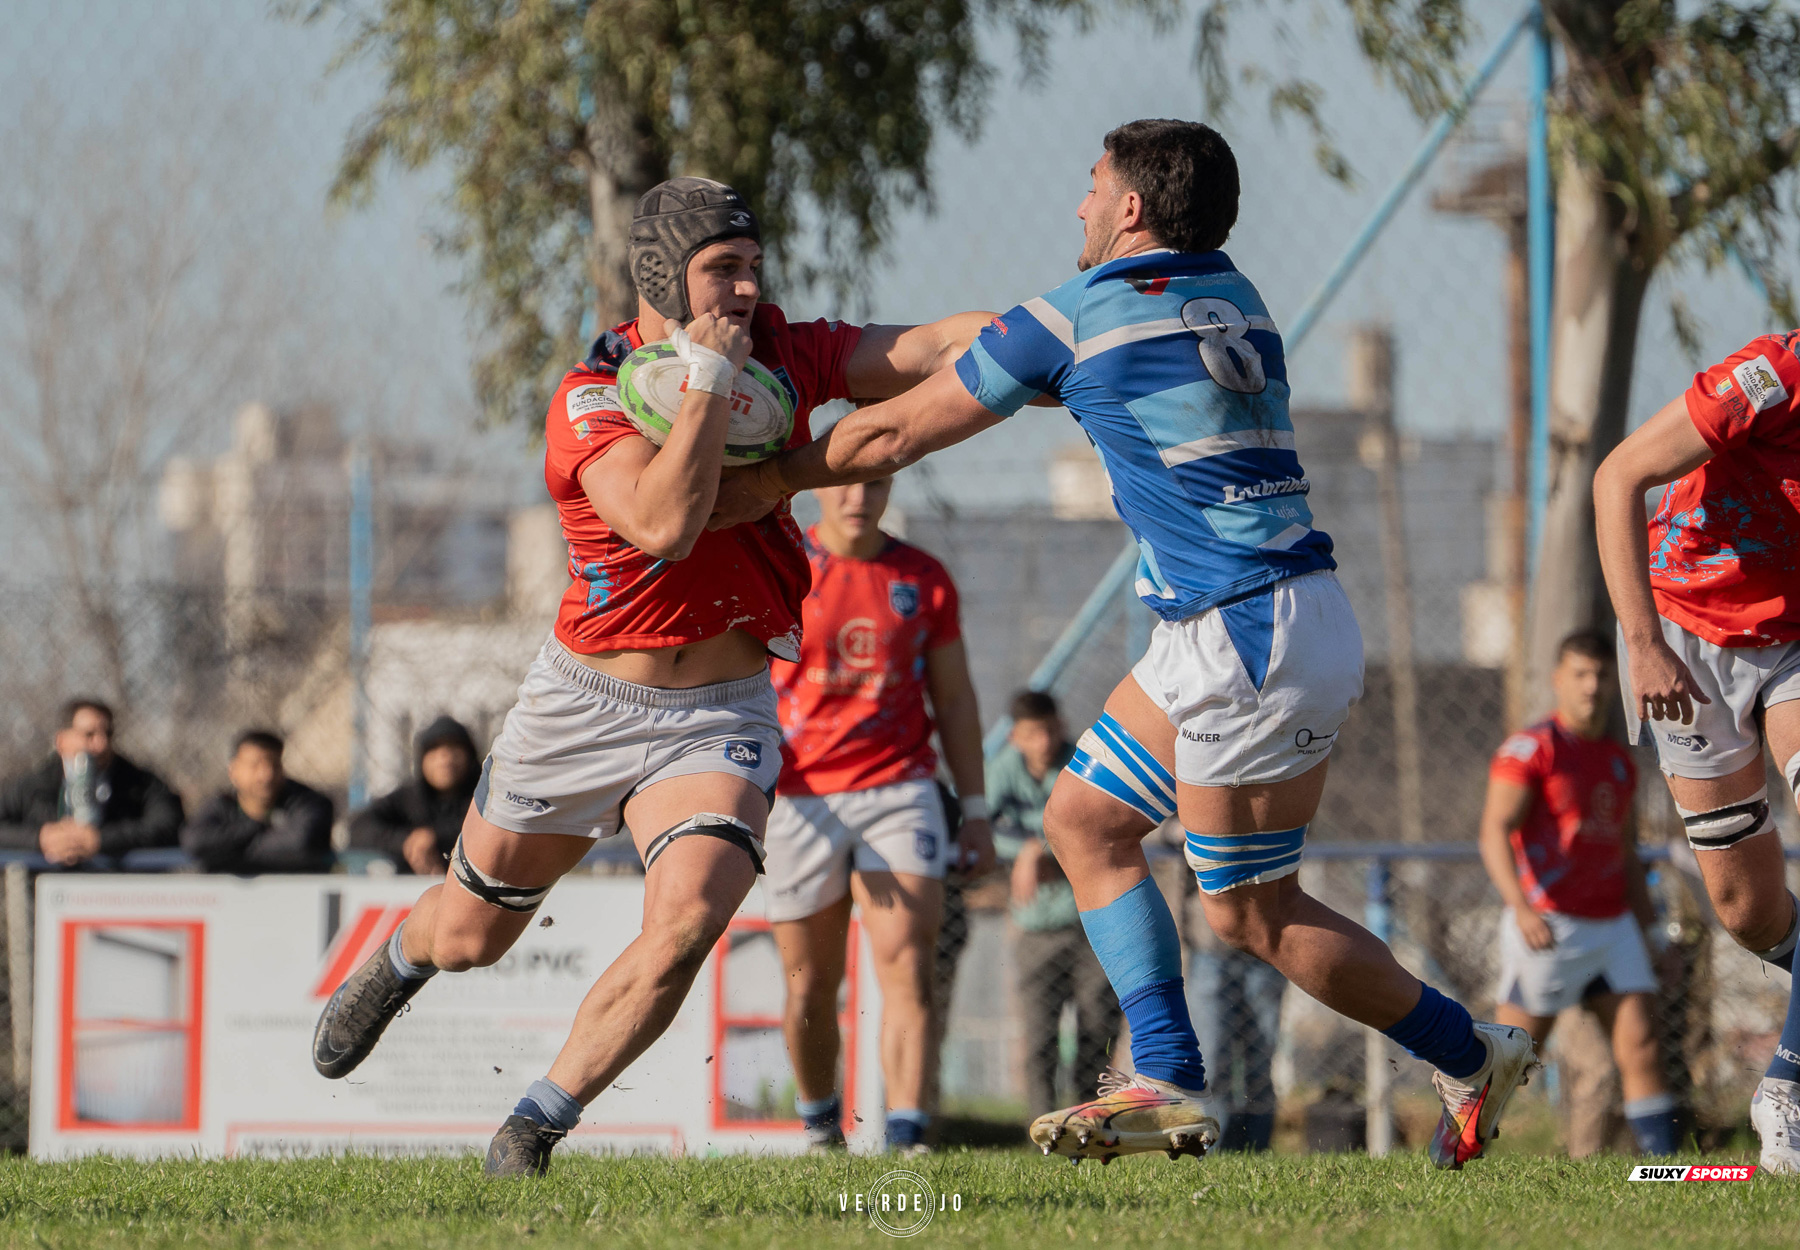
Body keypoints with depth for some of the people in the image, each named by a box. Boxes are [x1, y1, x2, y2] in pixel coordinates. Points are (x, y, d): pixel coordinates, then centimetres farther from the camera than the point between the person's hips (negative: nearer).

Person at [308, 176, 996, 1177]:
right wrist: (710, 378, -28)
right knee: (469, 937, 15)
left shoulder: (785, 353, -3)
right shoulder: (592, 399, -18)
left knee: (688, 919, -25)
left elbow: (927, 351, -10)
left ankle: (538, 1128, -8)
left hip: (721, 715, 2)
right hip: (586, 706, -2)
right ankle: (400, 963, 54)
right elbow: (664, 523, -33)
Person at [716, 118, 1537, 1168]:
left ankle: (1473, 1056, 10)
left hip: (1256, 639, -9)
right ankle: (1170, 1083, 8)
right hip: (1220, 634, 9)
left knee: (1250, 910, 1)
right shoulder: (1230, 297, 14)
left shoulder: (1077, 318, -9)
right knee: (1084, 817, 13)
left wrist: (766, 482, 14)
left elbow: (894, 435, -1)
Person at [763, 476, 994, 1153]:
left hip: (899, 792, 1)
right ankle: (819, 1124, 27)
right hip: (800, 799, -1)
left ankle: (907, 1136, -20)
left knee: (908, 969, -14)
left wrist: (975, 810, 10)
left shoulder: (924, 579, 8)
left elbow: (955, 700, 14)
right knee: (811, 986, 6)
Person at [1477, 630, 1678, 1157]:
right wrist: (1522, 908, -28)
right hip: (1547, 928, -6)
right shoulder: (1531, 748, -5)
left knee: (1641, 1043, -5)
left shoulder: (1619, 762, 17)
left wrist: (1651, 933, 18)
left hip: (1613, 926, 6)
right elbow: (1495, 832, -15)